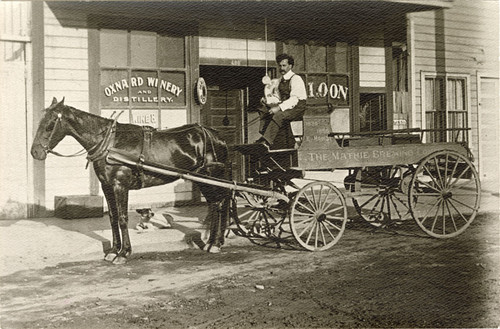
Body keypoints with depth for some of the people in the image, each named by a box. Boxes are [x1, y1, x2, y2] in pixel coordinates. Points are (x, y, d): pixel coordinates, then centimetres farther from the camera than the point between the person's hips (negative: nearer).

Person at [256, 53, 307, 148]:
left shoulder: (296, 79, -11)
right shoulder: (282, 80, 16)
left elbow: (294, 99, -22)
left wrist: (279, 108, -31)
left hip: (297, 107, -9)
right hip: (285, 106, 9)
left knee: (278, 115, -34)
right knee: (264, 112, -7)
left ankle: (266, 142, -39)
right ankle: (262, 136, -17)